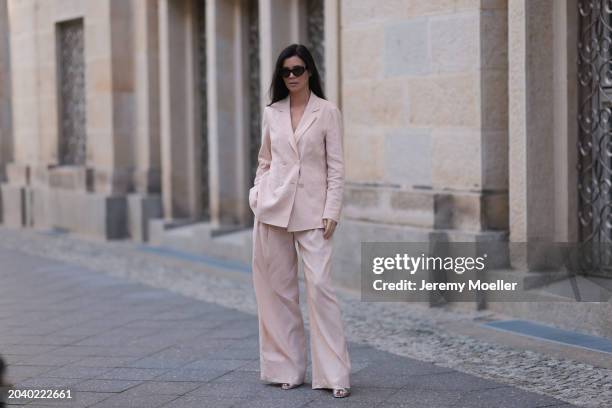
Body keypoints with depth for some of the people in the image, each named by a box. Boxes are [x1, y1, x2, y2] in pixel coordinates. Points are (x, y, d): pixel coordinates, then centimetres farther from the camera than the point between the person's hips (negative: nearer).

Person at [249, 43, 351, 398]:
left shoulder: (328, 111, 0)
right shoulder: (272, 113, 10)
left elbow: (336, 166, -2)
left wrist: (332, 211, -10)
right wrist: (258, 197, 4)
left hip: (312, 211, -3)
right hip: (273, 209, 3)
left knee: (320, 286, -10)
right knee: (279, 289, 5)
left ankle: (335, 374, -5)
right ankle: (287, 368, 16)